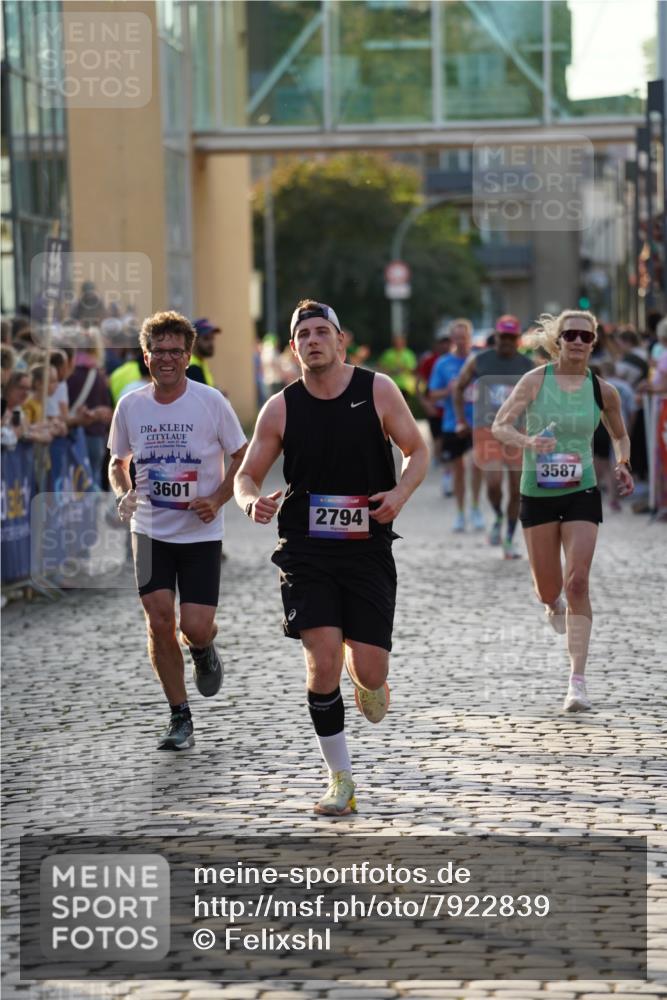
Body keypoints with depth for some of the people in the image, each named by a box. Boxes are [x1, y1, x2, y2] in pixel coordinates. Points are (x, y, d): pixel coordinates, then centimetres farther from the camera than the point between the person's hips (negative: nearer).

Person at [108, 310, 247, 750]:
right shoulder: (130, 406, 0)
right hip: (150, 531, 2)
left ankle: (204, 649, 29)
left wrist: (217, 500, -14)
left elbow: (243, 458, 1)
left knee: (196, 628, -10)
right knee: (159, 621, -7)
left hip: (201, 533, -2)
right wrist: (124, 493, -6)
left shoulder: (211, 402, -8)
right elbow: (118, 462, 15)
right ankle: (181, 718, 8)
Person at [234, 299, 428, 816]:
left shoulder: (378, 390, -2)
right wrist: (252, 501, -19)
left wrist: (400, 493, -15)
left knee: (369, 671, -6)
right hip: (306, 552, 0)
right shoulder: (280, 408, 0)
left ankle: (368, 680, 35)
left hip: (368, 549, 0)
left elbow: (418, 452, 5)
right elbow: (246, 475, 5)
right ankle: (341, 780, 2)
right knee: (323, 662, -13)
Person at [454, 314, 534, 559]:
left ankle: (509, 540, 17)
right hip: (487, 430, -2)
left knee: (516, 489, 3)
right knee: (493, 482, -20)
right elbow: (459, 388, 12)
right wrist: (461, 421, 4)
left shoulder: (527, 366, 4)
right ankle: (498, 518, 10)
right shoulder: (478, 362, 1)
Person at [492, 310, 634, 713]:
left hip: (581, 494, 0)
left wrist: (623, 465, -1)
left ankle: (578, 681, -10)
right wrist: (528, 442, -29)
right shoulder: (536, 380, -6)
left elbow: (620, 435, 17)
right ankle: (555, 606, 49)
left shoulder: (603, 390, -1)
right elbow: (500, 426, -11)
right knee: (548, 589, 8)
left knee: (577, 582, -14)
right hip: (537, 493, 0)